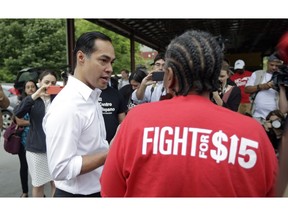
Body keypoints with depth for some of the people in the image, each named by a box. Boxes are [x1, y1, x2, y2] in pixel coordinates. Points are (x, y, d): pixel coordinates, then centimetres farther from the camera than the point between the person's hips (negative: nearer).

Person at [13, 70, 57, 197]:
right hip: (36, 148, 0)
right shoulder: (32, 100, 2)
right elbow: (17, 113, -16)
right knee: (38, 184, 14)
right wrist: (35, 95, -26)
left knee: (57, 183, 7)